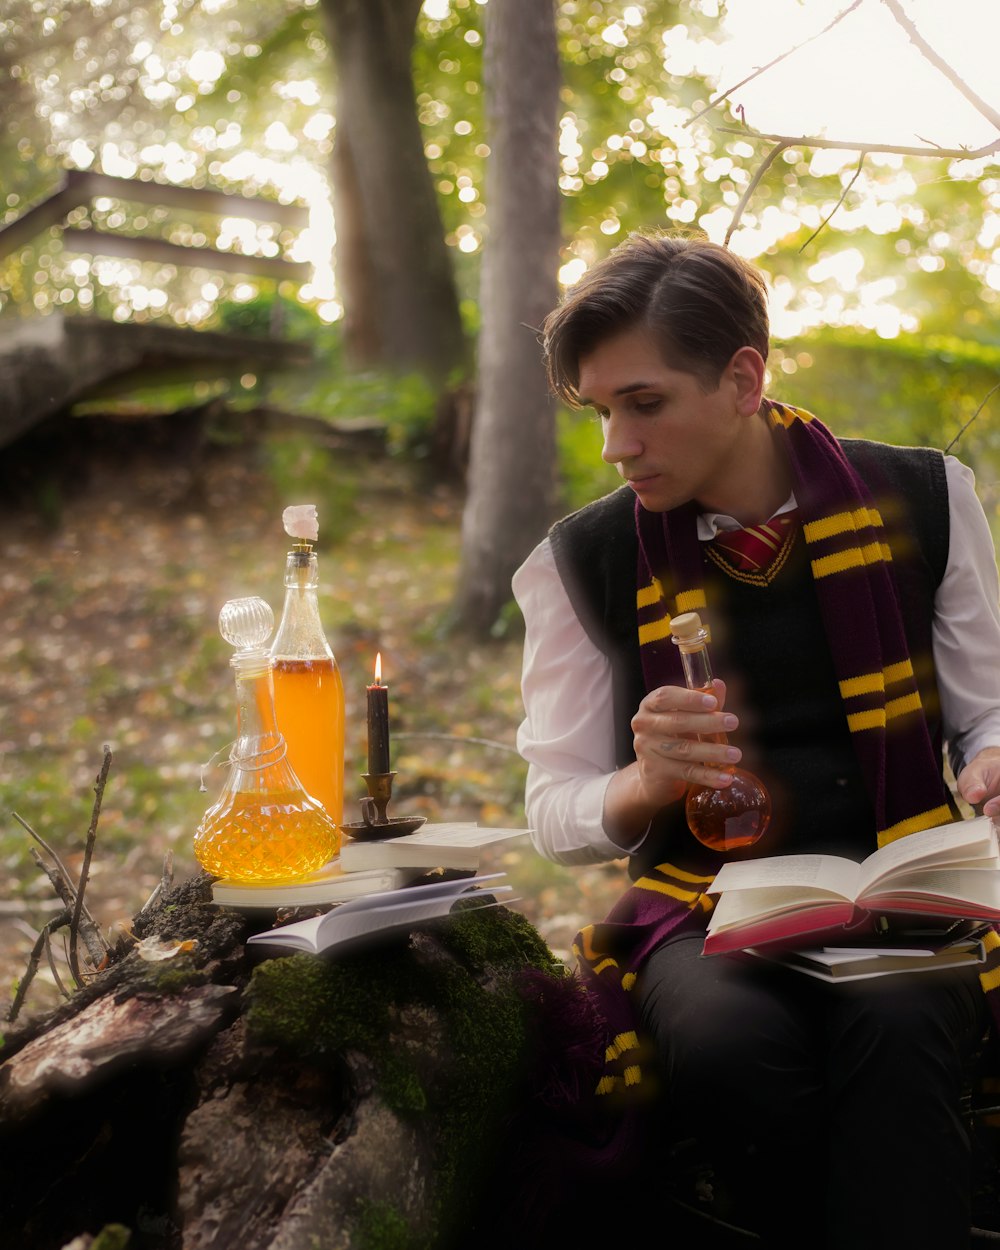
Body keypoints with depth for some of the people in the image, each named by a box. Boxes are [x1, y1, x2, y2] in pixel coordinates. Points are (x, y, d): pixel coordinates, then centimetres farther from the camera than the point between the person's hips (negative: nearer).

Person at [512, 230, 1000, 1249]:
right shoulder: (584, 561, 1)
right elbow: (554, 812, 5)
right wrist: (649, 782, -19)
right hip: (703, 906, 1)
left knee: (894, 1025, -35)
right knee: (726, 1041, -33)